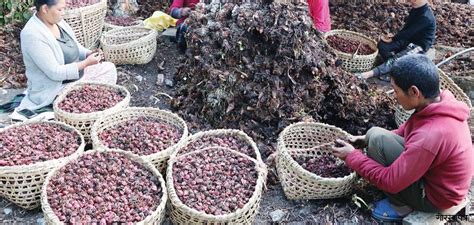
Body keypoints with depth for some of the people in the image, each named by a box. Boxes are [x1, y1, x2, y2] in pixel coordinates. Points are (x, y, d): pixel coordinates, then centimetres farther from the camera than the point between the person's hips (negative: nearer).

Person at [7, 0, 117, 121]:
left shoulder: (56, 20, -3)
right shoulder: (33, 35, -28)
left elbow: (74, 46, 10)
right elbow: (55, 72, -29)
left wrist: (88, 54, -10)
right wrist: (86, 63, -27)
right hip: (54, 89, -9)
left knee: (109, 68, 8)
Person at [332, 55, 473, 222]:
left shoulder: (430, 136, -37)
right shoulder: (441, 101, -11)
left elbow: (390, 182, -27)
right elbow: (408, 131, 8)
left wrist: (352, 156, -16)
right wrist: (368, 138, 2)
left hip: (435, 195, -8)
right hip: (437, 175, 8)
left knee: (377, 140, -20)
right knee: (374, 134, 3)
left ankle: (401, 206, 0)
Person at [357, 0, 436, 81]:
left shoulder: (426, 17, -24)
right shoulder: (416, 9, 6)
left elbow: (407, 33, -23)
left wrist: (393, 39, -13)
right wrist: (394, 36, -6)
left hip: (420, 46, -9)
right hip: (410, 40, 9)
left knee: (397, 59, -33)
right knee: (382, 45, -9)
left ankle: (370, 73, -48)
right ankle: (388, 71, -22)